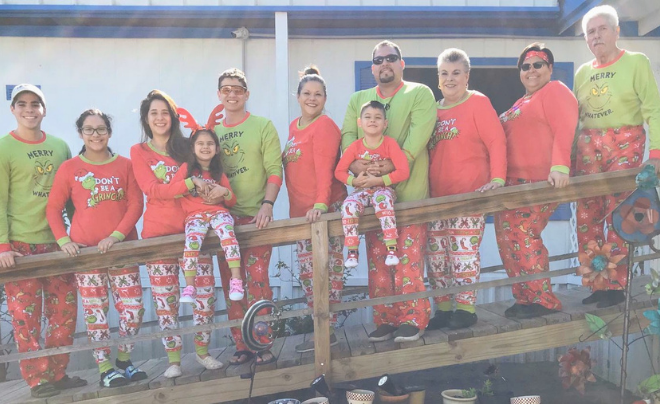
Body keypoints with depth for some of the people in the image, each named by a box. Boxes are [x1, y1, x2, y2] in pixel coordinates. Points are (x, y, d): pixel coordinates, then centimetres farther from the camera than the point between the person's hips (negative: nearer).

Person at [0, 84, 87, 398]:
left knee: (65, 309, 8)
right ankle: (37, 380, 12)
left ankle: (58, 373, 22)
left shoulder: (60, 146, 10)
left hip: (57, 240, 5)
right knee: (26, 316, 0)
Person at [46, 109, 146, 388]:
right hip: (86, 250, -1)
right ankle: (105, 369, 14)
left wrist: (116, 235, -13)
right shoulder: (69, 168, 2)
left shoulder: (124, 165, 5)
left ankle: (124, 360, 23)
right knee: (95, 311, 3)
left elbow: (135, 204, -1)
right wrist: (63, 240, -11)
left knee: (133, 308, 2)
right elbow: (53, 208, 3)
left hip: (122, 247, 2)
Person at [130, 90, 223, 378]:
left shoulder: (186, 147, 12)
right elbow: (152, 190, -9)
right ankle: (173, 359, 14)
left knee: (204, 291, -3)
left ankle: (203, 351, 15)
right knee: (164, 297, 2)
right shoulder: (139, 151, 5)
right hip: (158, 232, -2)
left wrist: (214, 194, -13)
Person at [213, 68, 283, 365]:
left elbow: (274, 170, -4)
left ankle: (263, 346, 3)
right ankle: (241, 346, 16)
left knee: (257, 279, -7)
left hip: (255, 216, -4)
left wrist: (267, 204, -17)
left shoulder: (263, 126, 2)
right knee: (231, 284, 6)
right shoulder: (212, 131, 12)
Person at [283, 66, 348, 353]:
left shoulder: (324, 126, -9)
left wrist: (320, 204, -28)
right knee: (307, 270, 12)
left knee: (326, 270, -6)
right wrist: (297, 208, 14)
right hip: (300, 211, 9)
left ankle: (327, 332, 1)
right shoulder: (294, 127, 17)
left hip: (323, 210, -9)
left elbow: (324, 168, -18)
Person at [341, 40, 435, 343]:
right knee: (377, 258, 5)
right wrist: (355, 163, -16)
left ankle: (412, 319, 1)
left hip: (409, 190, -4)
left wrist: (395, 164, -24)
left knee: (408, 257, -8)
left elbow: (419, 132, -11)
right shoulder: (358, 99, 18)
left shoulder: (420, 93, 4)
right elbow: (347, 135, 5)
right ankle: (384, 320, 12)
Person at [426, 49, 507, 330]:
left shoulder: (478, 103, 0)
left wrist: (497, 178, -18)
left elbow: (496, 141, -8)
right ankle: (443, 307, 17)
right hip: (437, 196, 6)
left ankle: (466, 307, 5)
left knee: (463, 251, -7)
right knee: (435, 253, 6)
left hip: (470, 194, -6)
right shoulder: (434, 109, 16)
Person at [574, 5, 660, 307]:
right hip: (588, 147, 5)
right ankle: (596, 283, 10)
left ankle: (615, 286, -2)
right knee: (587, 217, 1)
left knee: (618, 215, -9)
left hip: (624, 144, -5)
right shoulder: (582, 72, 13)